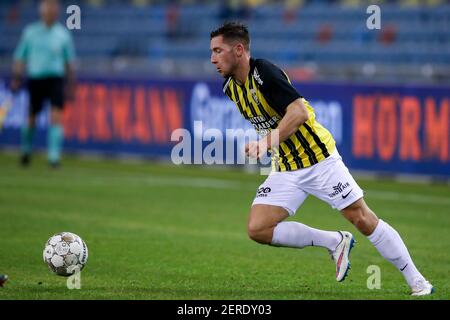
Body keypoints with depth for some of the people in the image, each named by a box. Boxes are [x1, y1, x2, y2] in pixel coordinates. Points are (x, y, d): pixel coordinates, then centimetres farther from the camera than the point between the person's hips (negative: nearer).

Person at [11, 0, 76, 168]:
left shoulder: (63, 34, 4)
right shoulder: (30, 32, 3)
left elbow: (70, 61, 12)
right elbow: (19, 57, 8)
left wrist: (71, 85, 11)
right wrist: (16, 78, 0)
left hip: (55, 79, 0)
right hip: (35, 78, 1)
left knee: (56, 116, -15)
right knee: (31, 117, 9)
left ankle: (54, 156, -15)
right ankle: (25, 149, 34)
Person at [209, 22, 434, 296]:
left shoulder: (265, 73, -20)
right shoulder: (230, 88, 4)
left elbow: (299, 112, -32)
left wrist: (268, 142, -40)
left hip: (319, 159, -7)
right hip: (285, 169, 7)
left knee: (363, 219, -6)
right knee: (257, 229, -9)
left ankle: (416, 280, 7)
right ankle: (334, 242, 5)